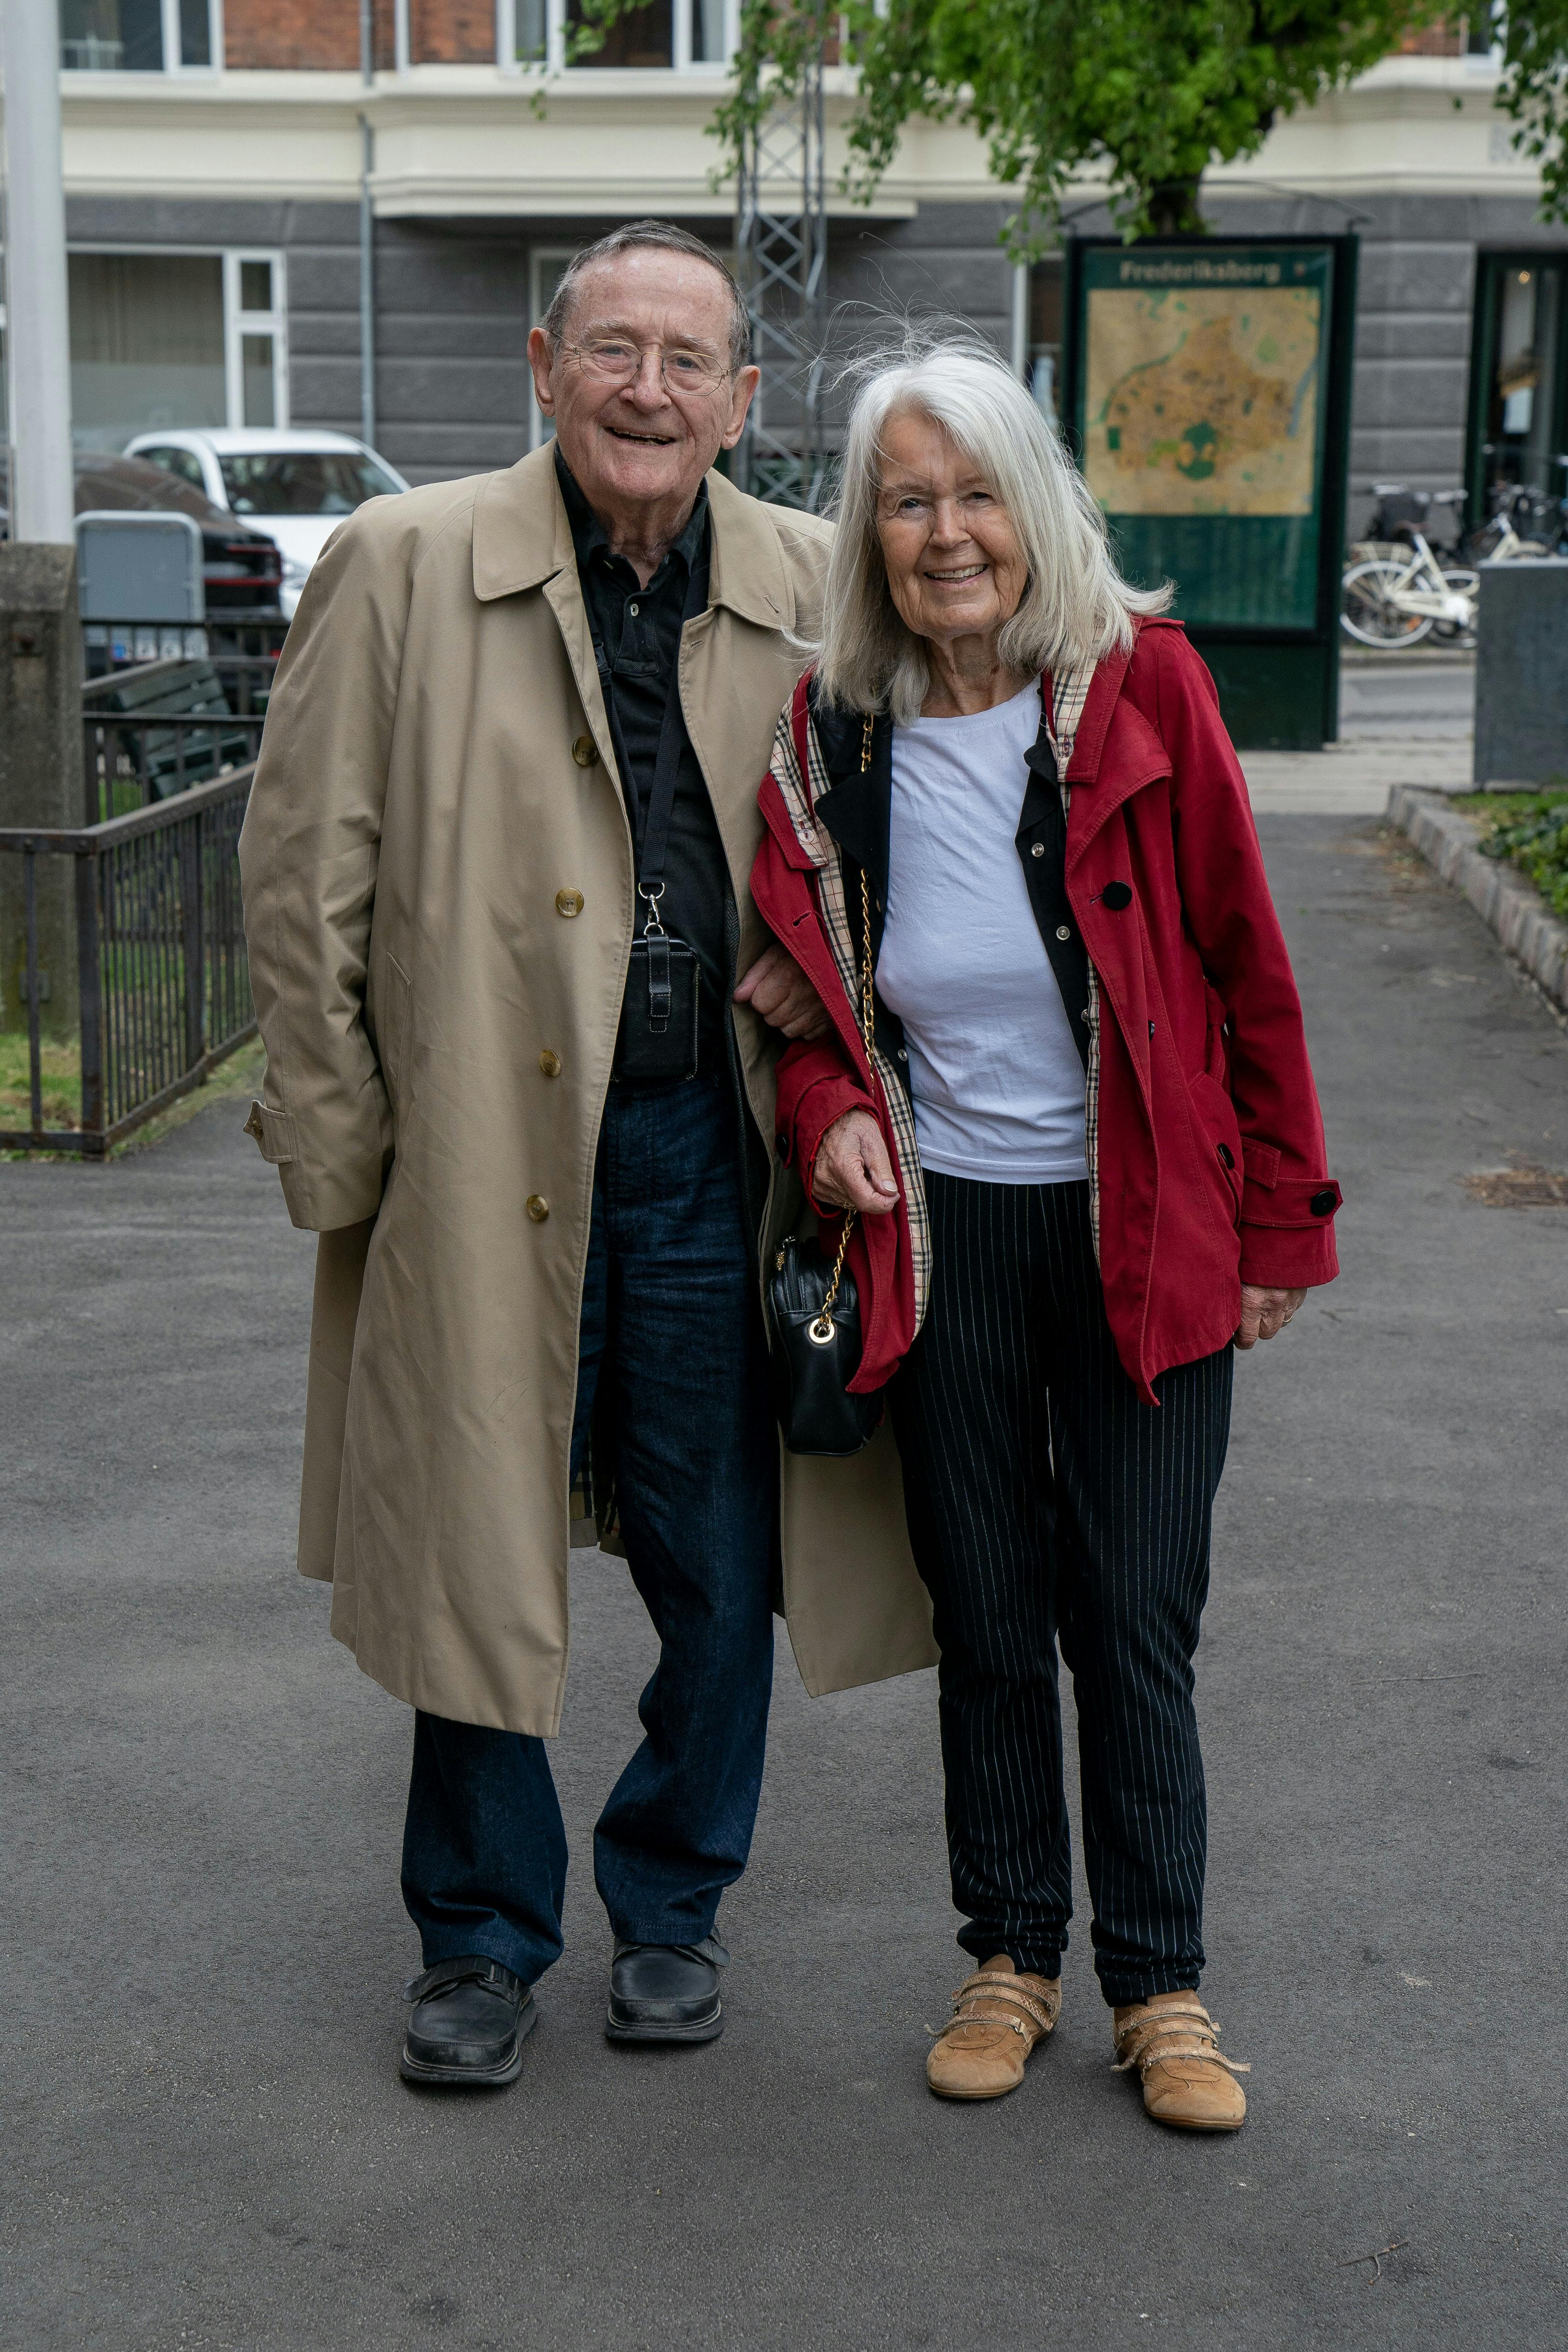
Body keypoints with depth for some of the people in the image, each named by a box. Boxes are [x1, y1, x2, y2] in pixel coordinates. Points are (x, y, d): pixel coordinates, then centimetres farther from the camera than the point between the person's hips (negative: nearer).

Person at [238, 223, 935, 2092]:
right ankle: (482, 1936, 28)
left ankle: (671, 1903, 34)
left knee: (718, 1568, 11)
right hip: (486, 1156, -2)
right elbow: (300, 876, -2)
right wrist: (338, 1147, -4)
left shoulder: (813, 589, 4)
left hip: (710, 1150, 2)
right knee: (474, 1560, 8)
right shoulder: (402, 568, -3)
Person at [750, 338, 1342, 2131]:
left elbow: (1243, 965, -3)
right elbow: (803, 989, 11)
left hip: (1142, 1234, -2)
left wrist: (1284, 1221, -2)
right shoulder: (830, 739, -2)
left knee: (1137, 1627, 4)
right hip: (942, 1240, 2)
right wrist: (825, 1108, -10)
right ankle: (1012, 1953, 30)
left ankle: (1160, 1983, 22)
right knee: (989, 1621, 12)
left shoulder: (1140, 687, -8)